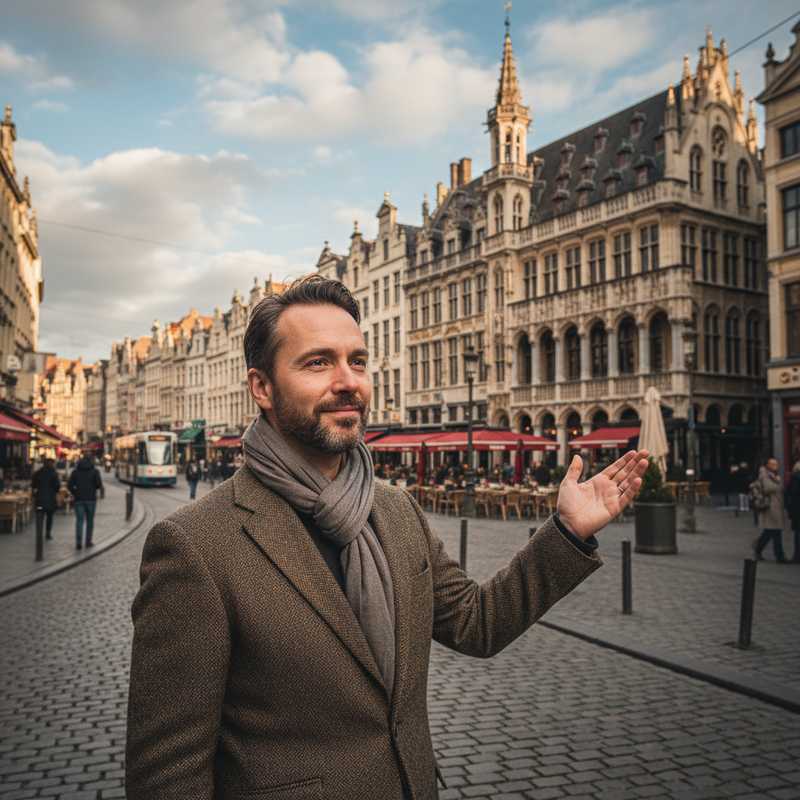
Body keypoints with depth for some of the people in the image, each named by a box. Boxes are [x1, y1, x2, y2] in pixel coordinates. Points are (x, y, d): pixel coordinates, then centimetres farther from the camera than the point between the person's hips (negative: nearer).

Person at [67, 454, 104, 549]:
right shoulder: (95, 471, -1)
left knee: (79, 520, 1)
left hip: (79, 499, 1)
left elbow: (69, 485, -2)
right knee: (90, 520, 12)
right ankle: (88, 541, 15)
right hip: (91, 498, -1)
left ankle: (79, 542, -13)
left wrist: (75, 493, 12)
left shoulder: (75, 471, 4)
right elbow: (99, 484, -10)